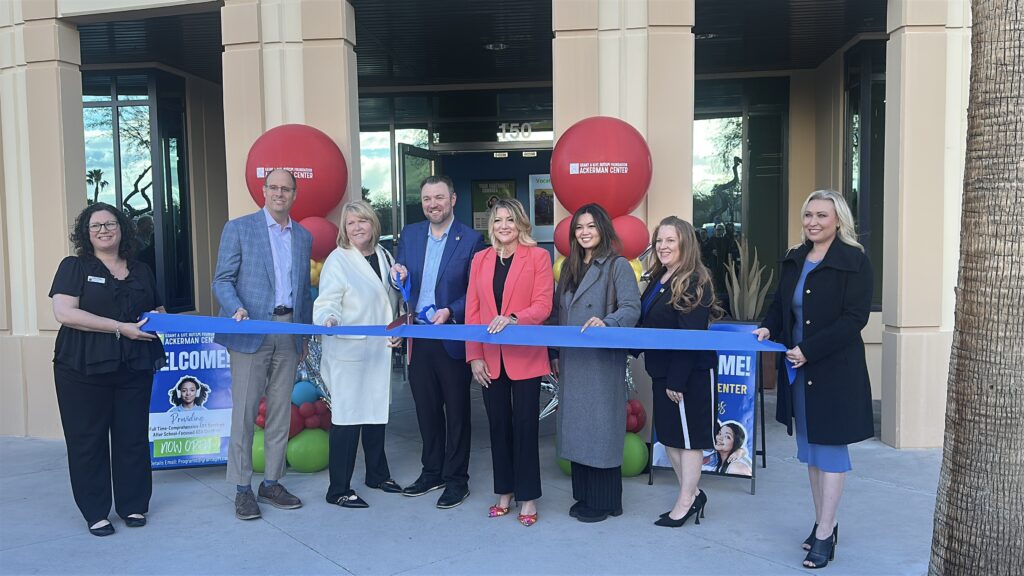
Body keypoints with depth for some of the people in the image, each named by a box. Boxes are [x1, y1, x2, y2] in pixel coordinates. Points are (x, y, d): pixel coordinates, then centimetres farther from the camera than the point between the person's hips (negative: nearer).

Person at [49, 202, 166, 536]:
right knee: (88, 440, 3)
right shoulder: (74, 267, 2)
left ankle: (133, 506, 20)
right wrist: (122, 327, -17)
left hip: (134, 368, 3)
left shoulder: (142, 272, 14)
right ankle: (96, 513, 15)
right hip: (83, 370, -3)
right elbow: (64, 312, -12)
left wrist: (157, 318, -2)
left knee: (133, 437, 7)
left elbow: (159, 311, 24)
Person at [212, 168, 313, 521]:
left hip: (289, 333, 4)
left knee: (281, 411, 8)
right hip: (252, 331, -4)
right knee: (245, 410, -1)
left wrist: (305, 335, 14)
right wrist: (236, 309, -20)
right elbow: (222, 279, -1)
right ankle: (242, 488, 10)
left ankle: (272, 483, 19)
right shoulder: (239, 228, 3)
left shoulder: (304, 237, 14)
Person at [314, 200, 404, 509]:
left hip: (380, 350, 7)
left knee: (376, 412, 17)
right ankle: (338, 490, 8)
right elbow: (327, 303, -15)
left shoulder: (384, 256, 10)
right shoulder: (338, 260, -9)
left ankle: (377, 474, 34)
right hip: (348, 352, -6)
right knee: (347, 417, -4)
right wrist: (329, 320, -36)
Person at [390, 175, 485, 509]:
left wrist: (450, 312, -23)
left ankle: (456, 479, 20)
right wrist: (398, 277, -10)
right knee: (426, 409, 16)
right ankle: (432, 472, 32)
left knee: (456, 411, 8)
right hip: (418, 339, 5)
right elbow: (403, 286, 12)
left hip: (453, 339, -4)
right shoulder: (409, 235, 7)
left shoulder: (471, 240, -7)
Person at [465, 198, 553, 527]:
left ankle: (528, 497, 15)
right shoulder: (480, 260, 9)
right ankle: (504, 492, 24)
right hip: (490, 359, 4)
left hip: (525, 357, -3)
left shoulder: (538, 256, -1)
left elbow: (542, 306, -8)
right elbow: (472, 311, 6)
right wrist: (474, 356, -2)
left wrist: (513, 318, -25)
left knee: (524, 425, 3)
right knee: (498, 425, 11)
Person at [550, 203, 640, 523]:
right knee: (576, 428, 11)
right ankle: (583, 496, 23)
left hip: (603, 362, -6)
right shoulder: (569, 267, 15)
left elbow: (632, 309, -14)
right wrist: (554, 353, 13)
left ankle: (605, 501, 12)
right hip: (571, 362, 7)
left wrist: (606, 322, -33)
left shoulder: (618, 266, -4)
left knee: (601, 429, -1)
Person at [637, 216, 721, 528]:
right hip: (662, 372, 9)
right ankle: (692, 494, 29)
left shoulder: (694, 282, -15)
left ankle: (685, 502, 17)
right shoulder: (657, 280, 11)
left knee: (688, 437, 5)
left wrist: (677, 380, -21)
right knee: (668, 435, 14)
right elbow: (646, 326, 15)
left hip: (690, 374, -9)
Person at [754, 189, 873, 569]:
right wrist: (769, 327, -4)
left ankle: (824, 535, 10)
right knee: (810, 448, 14)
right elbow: (781, 304, 17)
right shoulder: (794, 260, 9)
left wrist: (809, 350, -21)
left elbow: (854, 318, -16)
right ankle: (824, 522, 29)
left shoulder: (854, 261, -10)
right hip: (798, 369, 7)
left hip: (835, 370, -6)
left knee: (830, 447, 1)